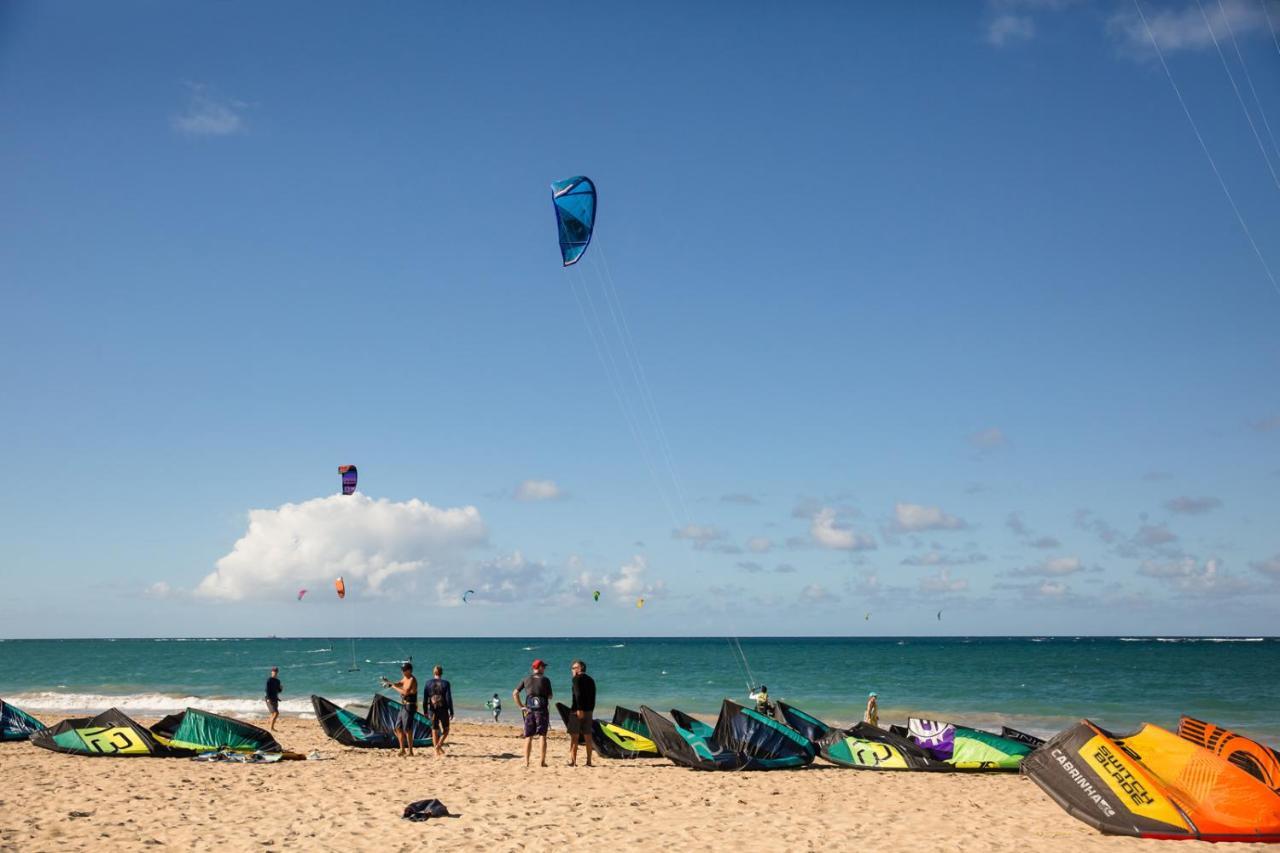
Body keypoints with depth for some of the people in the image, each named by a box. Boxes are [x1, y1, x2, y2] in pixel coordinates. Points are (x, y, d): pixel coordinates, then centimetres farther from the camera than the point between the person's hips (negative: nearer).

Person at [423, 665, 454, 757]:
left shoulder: (428, 683, -1)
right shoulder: (445, 683, -7)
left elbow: (425, 699, 0)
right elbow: (449, 699, -9)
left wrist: (425, 711, 9)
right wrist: (451, 712, -4)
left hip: (432, 710, 2)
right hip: (443, 710, -2)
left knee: (434, 731, 11)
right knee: (445, 730, 12)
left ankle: (437, 752, 12)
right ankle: (439, 745, -9)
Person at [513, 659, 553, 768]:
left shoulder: (526, 679, 7)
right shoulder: (545, 680, -1)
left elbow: (515, 693, 4)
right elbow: (550, 697, 3)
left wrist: (521, 707, 6)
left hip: (529, 710, 2)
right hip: (542, 709, -2)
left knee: (528, 737, 5)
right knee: (543, 736, 2)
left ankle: (526, 762, -2)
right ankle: (543, 761, -2)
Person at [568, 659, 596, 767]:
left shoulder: (577, 678, -6)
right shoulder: (591, 680, 17)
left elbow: (578, 694, -19)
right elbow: (593, 697, 16)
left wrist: (579, 709, -23)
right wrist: (591, 710, 17)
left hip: (578, 711, -7)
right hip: (589, 710, 7)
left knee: (574, 736, -3)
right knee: (588, 736, 9)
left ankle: (573, 761, -6)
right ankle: (589, 761, 9)